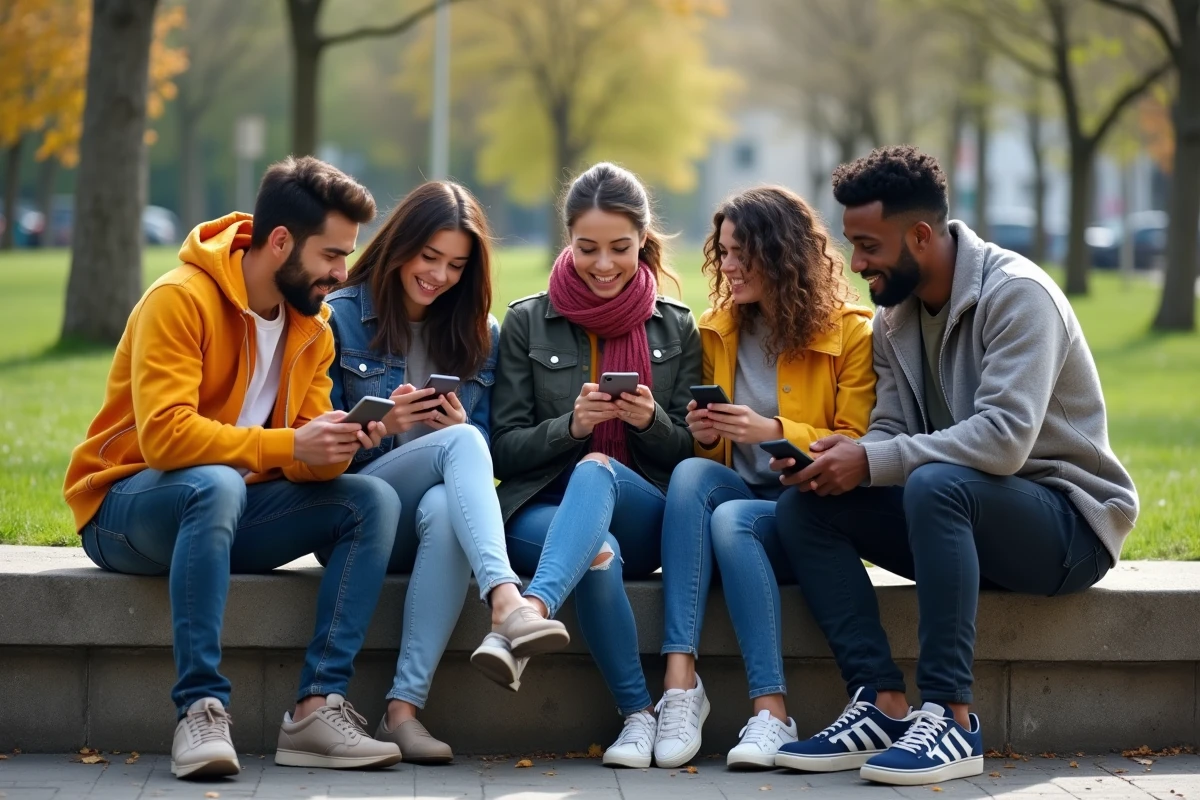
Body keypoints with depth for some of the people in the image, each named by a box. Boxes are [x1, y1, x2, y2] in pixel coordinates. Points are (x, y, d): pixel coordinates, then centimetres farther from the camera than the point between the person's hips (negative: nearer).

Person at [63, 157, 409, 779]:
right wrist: (288, 446, -32)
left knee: (374, 501, -15)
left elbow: (304, 463, 0)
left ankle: (318, 705, -26)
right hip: (124, 511, -7)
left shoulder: (314, 326, 7)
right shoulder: (180, 299, -17)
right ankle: (200, 709, -39)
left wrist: (339, 445, -23)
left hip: (229, 513, 7)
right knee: (216, 485, -40)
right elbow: (164, 435, -29)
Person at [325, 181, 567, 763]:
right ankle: (507, 604, -54)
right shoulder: (342, 316, 4)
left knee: (444, 508, -37)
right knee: (458, 444, -31)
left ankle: (404, 709, -41)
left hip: (437, 513, 3)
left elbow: (486, 453, 15)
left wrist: (460, 426, -8)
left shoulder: (480, 335, 15)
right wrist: (382, 425, -18)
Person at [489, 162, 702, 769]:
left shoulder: (676, 328, 12)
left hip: (644, 519, 0)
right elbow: (505, 450, 5)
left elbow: (690, 453, 11)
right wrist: (570, 425, -15)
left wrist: (651, 421, -11)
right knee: (599, 553, -38)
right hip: (542, 511, 0)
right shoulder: (527, 323, 8)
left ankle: (533, 610, -60)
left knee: (595, 467, -37)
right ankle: (638, 713, -28)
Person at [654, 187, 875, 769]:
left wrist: (774, 431, -18)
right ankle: (679, 681, -41)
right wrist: (705, 436, -3)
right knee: (691, 474, -31)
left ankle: (771, 713, -38)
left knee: (731, 519, -36)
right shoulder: (718, 330, 13)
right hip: (734, 495, 4)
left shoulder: (852, 334, -1)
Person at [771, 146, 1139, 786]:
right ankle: (884, 705, -20)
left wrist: (871, 462, -29)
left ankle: (951, 719, -33)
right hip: (966, 516, 8)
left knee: (936, 484, -38)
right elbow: (890, 432, 5)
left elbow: (1004, 440, -30)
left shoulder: (1017, 294, -18)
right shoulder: (895, 314, 8)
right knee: (803, 505, -12)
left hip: (1070, 524, -8)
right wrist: (844, 455, -18)